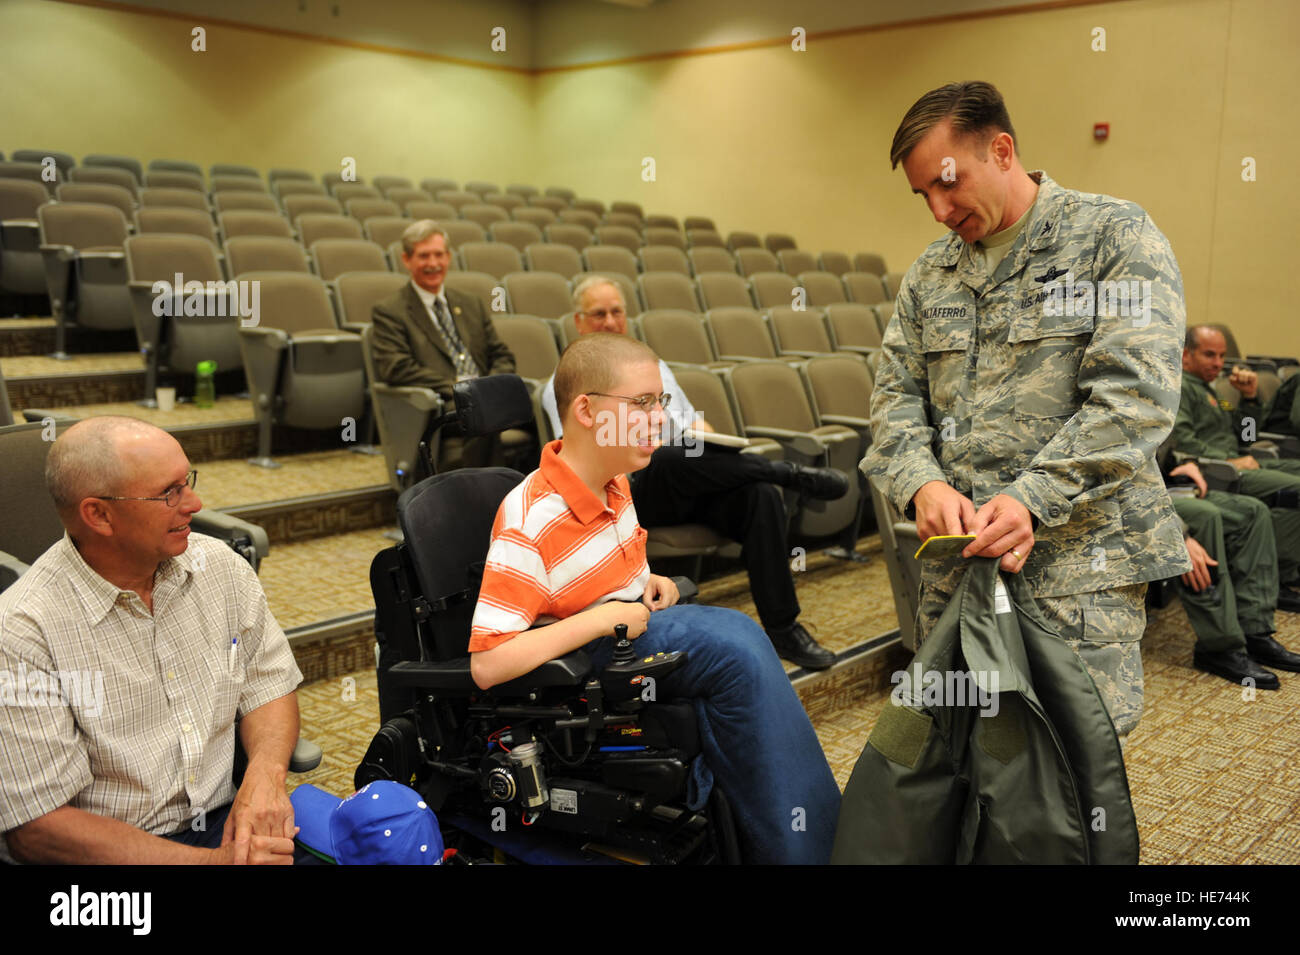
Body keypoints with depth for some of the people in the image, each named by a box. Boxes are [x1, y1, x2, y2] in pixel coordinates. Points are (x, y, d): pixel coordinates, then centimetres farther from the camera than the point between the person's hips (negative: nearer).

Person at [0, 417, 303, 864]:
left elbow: (269, 685, 12)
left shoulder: (219, 566, 3)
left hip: (229, 822, 5)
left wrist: (266, 775, -10)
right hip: (120, 851, -5)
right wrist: (214, 860, -20)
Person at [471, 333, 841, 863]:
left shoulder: (612, 480, 0)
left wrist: (647, 584, 2)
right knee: (734, 642, -25)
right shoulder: (530, 525, -26)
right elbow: (488, 665, -31)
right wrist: (604, 618, -27)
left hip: (633, 631, 8)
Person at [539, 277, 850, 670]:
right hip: (631, 490, -4)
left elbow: (693, 419, 26)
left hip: (693, 485, 5)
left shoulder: (653, 365, 28)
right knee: (675, 458, -39)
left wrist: (700, 429, 0)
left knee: (760, 495, -26)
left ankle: (783, 628, -21)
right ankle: (791, 473, -22)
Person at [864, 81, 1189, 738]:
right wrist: (921, 483, -10)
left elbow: (1136, 394, -13)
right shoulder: (930, 272, 16)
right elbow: (896, 392, 10)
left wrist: (1031, 500, -22)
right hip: (953, 560, 5)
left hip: (1079, 565, -5)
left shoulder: (1116, 238, -2)